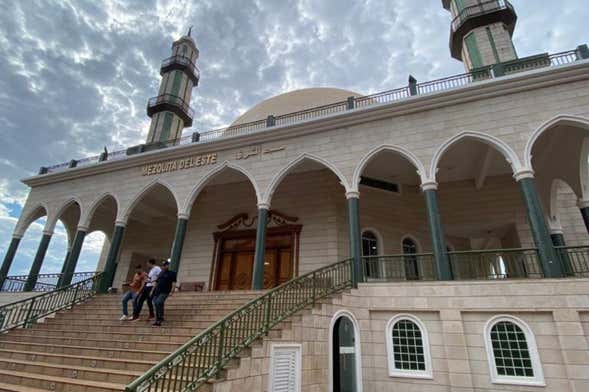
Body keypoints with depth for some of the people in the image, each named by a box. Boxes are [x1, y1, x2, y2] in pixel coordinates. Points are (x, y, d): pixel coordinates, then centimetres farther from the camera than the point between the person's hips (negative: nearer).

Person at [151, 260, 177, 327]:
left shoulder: (172, 273, 1)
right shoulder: (161, 273, 20)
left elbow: (173, 283, -6)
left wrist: (171, 292, -17)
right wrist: (153, 290, 18)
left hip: (165, 292, -7)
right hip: (157, 292, 7)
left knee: (159, 302, -26)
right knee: (156, 304, 4)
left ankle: (161, 318, -17)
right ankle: (157, 320, 18)